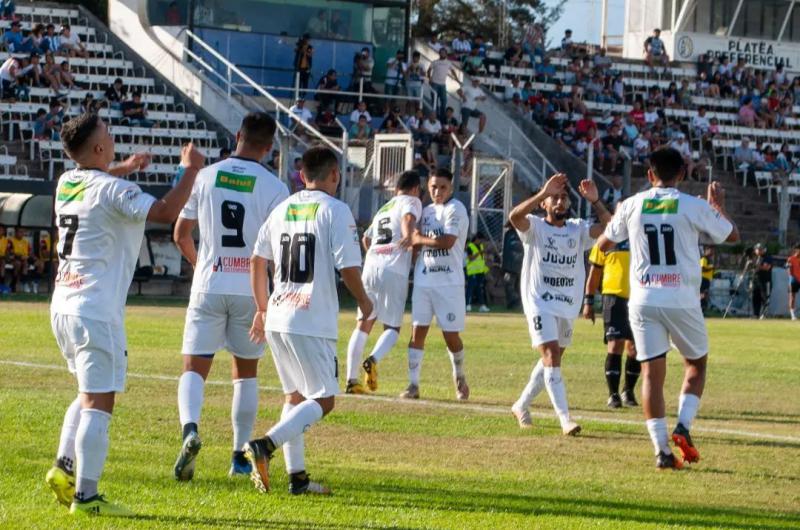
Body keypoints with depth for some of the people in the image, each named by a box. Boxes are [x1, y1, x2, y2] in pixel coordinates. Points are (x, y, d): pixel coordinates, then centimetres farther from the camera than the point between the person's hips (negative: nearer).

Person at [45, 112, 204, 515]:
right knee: (98, 402, -6)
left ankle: (64, 467, 11)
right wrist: (190, 170, -12)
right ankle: (85, 495, -7)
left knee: (90, 394, 22)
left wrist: (125, 168, 45)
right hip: (96, 312, -9)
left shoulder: (66, 183, 10)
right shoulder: (112, 190, -15)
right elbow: (166, 212, -25)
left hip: (62, 306, 9)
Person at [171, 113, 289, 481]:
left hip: (208, 287, 0)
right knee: (246, 371, 15)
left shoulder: (205, 177, 1)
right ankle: (241, 455, 16)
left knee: (194, 367, 0)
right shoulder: (273, 187, -6)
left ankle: (190, 430, -28)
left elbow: (181, 235, 7)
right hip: (251, 289, 0)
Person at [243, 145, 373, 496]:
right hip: (312, 322, -7)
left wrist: (262, 309, 25)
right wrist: (363, 301, 6)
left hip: (277, 319, 7)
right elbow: (348, 268, -13)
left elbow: (257, 261, 14)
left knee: (295, 396, 18)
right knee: (323, 400, -1)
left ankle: (296, 476, 15)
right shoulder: (336, 210, -8)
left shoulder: (282, 209, 11)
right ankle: (265, 445, -21)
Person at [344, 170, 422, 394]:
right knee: (392, 327, 2)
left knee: (363, 324, 8)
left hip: (370, 266, 6)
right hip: (394, 270, -6)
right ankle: (373, 359, -26)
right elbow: (409, 217, -14)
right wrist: (409, 235, -27)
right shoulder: (411, 201, 9)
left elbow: (366, 238, 39)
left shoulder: (383, 208, 29)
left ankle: (351, 379, 1)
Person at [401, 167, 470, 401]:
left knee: (451, 335, -1)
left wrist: (421, 239, -6)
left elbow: (447, 242, -19)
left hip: (449, 282, -6)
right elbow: (414, 237, 10)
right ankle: (413, 385, 2)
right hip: (423, 280, 6)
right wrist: (429, 240, -10)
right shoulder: (426, 211, 14)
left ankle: (459, 377, 24)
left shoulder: (455, 209, -8)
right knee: (417, 331, 0)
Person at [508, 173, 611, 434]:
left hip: (568, 305, 6)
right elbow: (515, 216, -27)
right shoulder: (535, 227, -5)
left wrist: (595, 201, -20)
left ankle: (521, 406, 35)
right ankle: (565, 419, -22)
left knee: (552, 359, 17)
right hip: (540, 303, -6)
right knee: (551, 354, -16)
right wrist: (543, 193, -34)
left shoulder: (578, 229, 6)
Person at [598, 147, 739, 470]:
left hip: (643, 300, 2)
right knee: (696, 364, 18)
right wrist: (718, 204, 25)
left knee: (652, 371, 3)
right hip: (681, 300, -2)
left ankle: (662, 449, -5)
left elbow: (603, 245, 14)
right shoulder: (694, 207, -4)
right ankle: (683, 426, -2)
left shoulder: (632, 206, 2)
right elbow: (732, 236, 10)